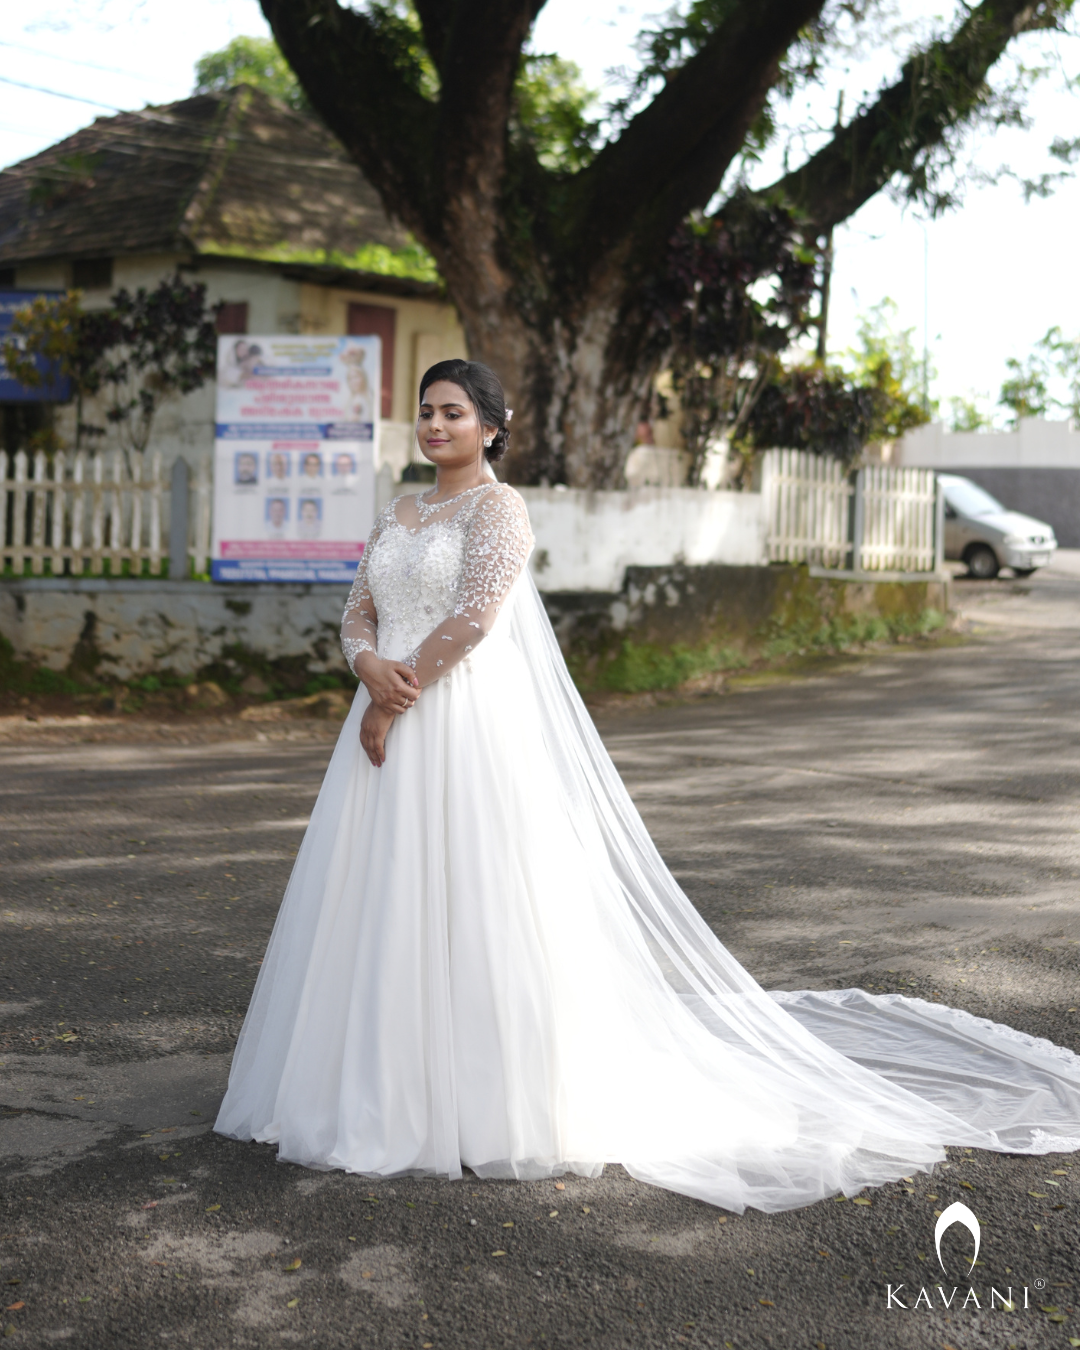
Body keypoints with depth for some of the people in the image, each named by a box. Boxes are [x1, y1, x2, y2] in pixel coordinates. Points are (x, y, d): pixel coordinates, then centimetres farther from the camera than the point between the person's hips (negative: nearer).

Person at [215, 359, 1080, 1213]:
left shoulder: (497, 508, -6)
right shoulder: (398, 517, 17)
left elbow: (473, 615, -17)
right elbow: (359, 614, 14)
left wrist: (392, 701, -13)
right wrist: (371, 667, -9)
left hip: (473, 726, -8)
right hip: (394, 730, 8)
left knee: (473, 905, -6)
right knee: (389, 908, 9)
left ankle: (493, 1102, 4)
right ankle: (396, 1087, 19)